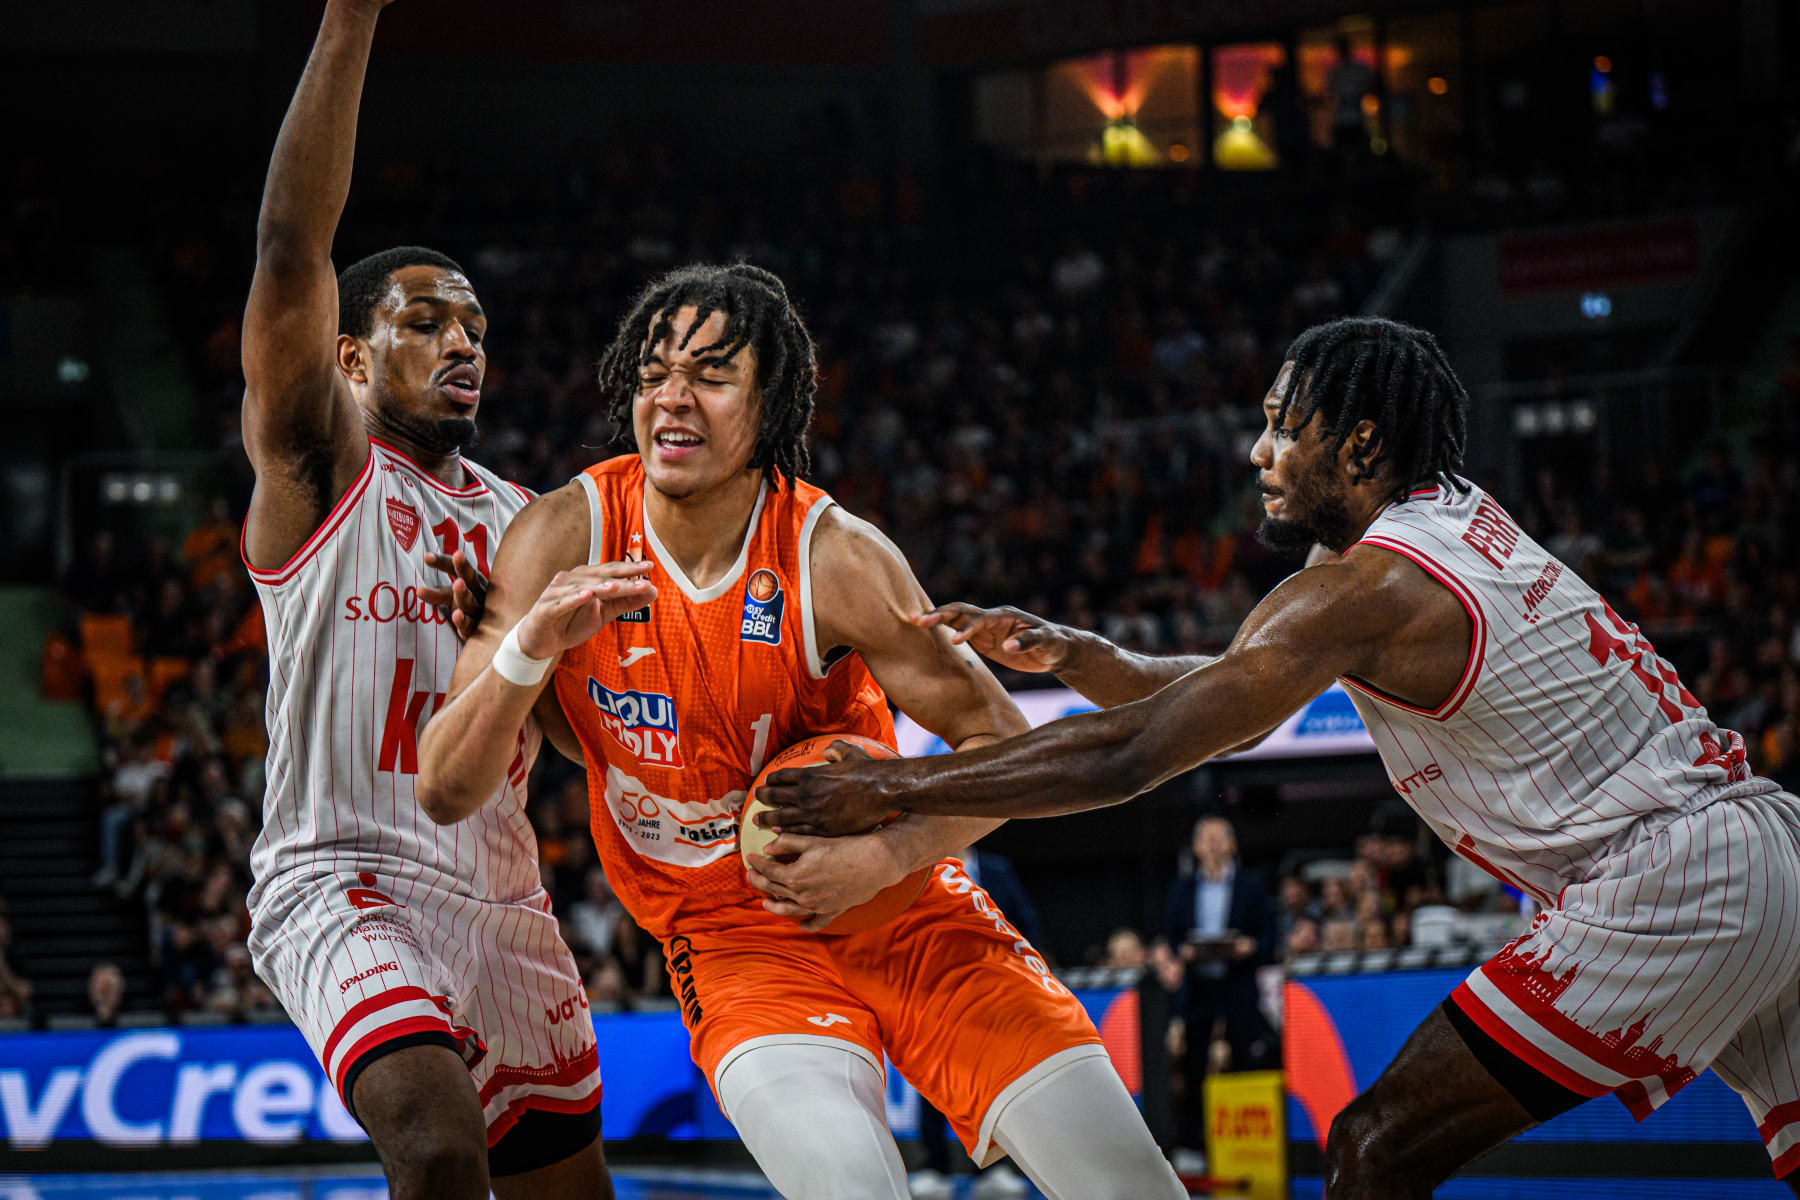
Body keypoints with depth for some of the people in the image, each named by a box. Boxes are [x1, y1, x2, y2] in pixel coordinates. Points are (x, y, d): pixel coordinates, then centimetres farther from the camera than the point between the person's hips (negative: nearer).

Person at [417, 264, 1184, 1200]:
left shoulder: (834, 557, -15)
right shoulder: (565, 537, -12)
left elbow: (1005, 747, -8)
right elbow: (445, 793, -14)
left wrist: (885, 856, -25)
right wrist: (527, 649, -32)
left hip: (900, 902, 1)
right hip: (734, 936, -1)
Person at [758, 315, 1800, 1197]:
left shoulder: (1364, 591, -13)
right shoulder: (1455, 517, 15)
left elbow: (1129, 755, -16)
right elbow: (1223, 698, 22)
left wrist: (893, 789, -9)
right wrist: (1064, 653, 6)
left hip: (1660, 893, -10)